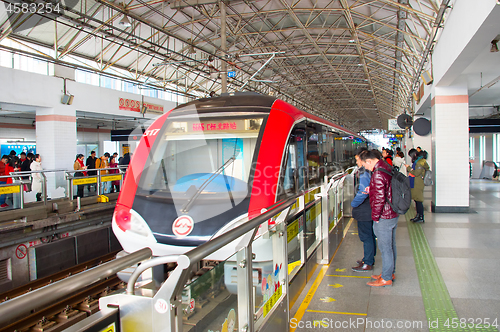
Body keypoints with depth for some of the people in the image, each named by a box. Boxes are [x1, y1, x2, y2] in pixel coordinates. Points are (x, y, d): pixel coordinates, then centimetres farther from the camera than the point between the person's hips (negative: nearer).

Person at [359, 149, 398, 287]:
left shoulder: (378, 174, -23)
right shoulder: (388, 168, 8)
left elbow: (379, 198, -25)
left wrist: (375, 217, -16)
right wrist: (372, 190, 12)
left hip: (383, 218, -10)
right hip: (393, 214, 10)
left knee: (385, 248, 1)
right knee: (391, 246, 19)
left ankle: (386, 278, 12)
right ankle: (390, 272, 32)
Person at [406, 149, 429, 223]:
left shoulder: (420, 162, -16)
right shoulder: (417, 161, 15)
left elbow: (416, 173, -21)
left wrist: (409, 168, -13)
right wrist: (409, 169, 9)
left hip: (418, 185, -10)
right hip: (414, 184, 10)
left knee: (418, 200, -6)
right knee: (416, 200, 15)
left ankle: (421, 218, 0)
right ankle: (418, 216, 23)